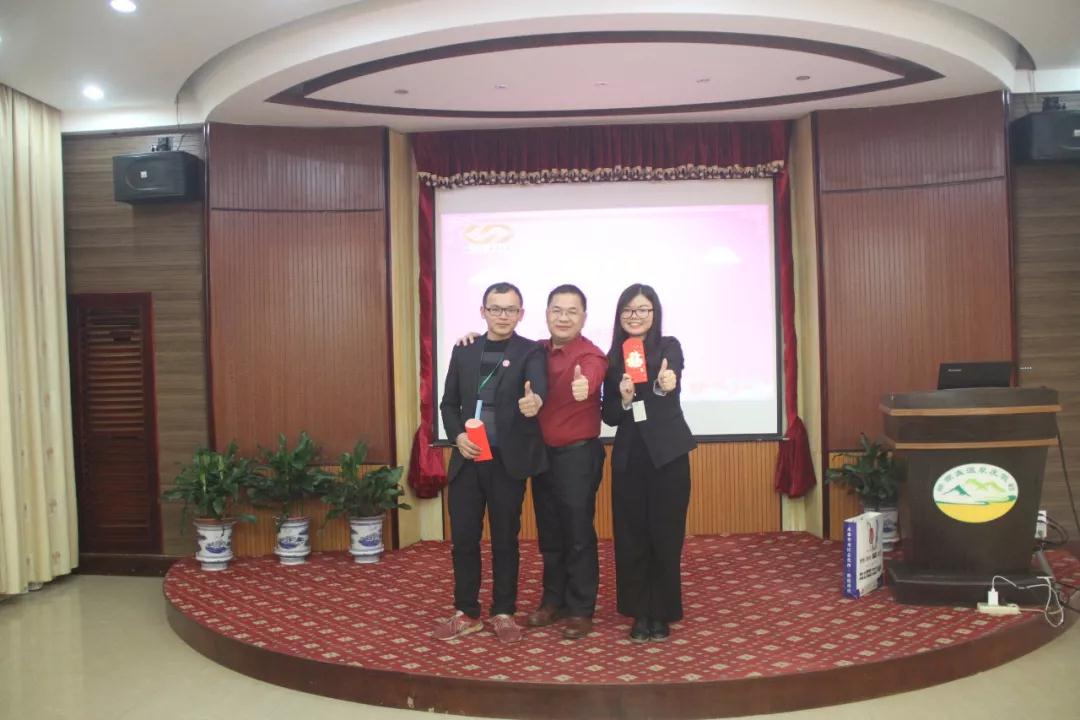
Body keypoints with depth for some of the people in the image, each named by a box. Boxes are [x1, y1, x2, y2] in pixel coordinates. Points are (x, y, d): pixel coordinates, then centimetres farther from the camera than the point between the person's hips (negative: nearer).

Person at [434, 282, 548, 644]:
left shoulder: (530, 351, -2)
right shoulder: (463, 351, 9)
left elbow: (539, 384, -23)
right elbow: (448, 404, 11)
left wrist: (535, 400, -47)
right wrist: (457, 436, -7)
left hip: (508, 460, -3)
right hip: (467, 459, 3)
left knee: (505, 539, 7)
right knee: (463, 538, 7)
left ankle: (503, 613, 22)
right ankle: (466, 613, 22)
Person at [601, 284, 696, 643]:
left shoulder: (669, 346, -2)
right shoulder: (613, 358, 6)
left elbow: (671, 387, -24)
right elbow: (608, 415, 6)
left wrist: (665, 385, -47)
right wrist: (624, 400, -15)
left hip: (667, 452, -3)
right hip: (629, 455, 3)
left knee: (665, 534, 3)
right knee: (631, 536, 6)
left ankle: (662, 613, 18)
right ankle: (639, 612, 19)